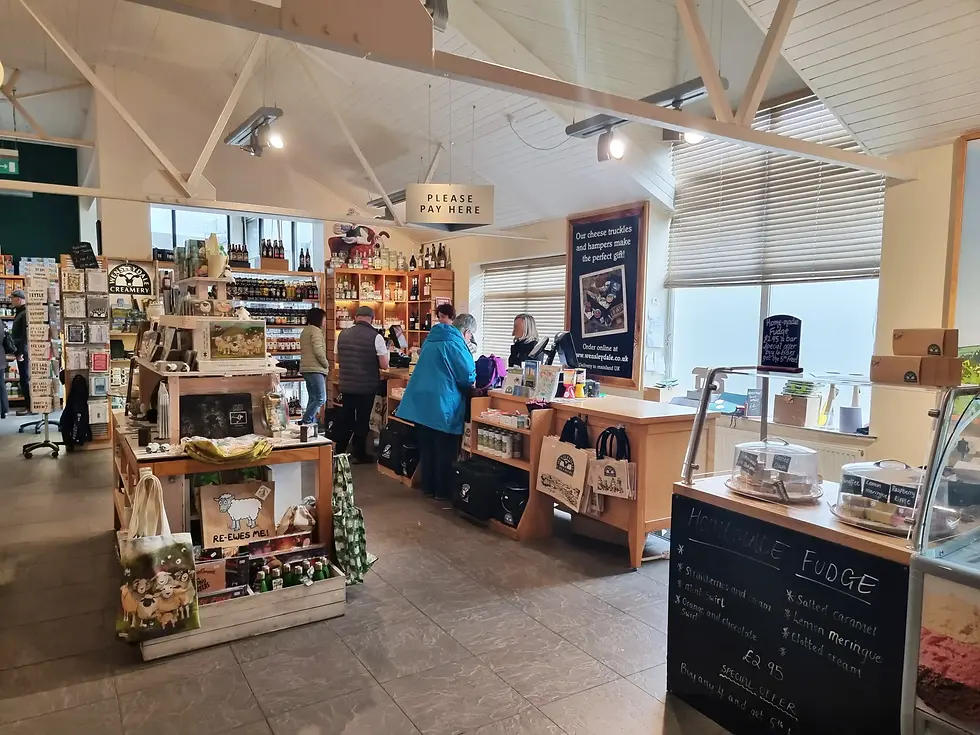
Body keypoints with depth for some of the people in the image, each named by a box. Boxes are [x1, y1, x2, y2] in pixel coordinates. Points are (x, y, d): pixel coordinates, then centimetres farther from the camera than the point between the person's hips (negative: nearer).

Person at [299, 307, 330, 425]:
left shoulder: (305, 331, 21)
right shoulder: (316, 330, -10)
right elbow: (318, 351, -20)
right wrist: (326, 364, -6)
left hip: (306, 369, 10)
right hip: (315, 369, -10)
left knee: (313, 398, 13)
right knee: (321, 398, -11)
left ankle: (311, 423, 13)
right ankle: (305, 422, -14)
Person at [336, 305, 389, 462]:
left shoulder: (343, 334, 1)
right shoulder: (375, 337, -13)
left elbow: (337, 359, 13)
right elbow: (384, 365, -12)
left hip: (346, 385, 4)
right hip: (367, 386, -4)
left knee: (346, 418, 16)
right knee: (362, 419, 7)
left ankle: (339, 452, 25)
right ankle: (359, 454, 15)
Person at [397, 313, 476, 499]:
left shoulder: (432, 338, 15)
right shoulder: (455, 343, -13)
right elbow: (467, 376, -13)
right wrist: (475, 376, 8)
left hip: (422, 402, 8)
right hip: (441, 405, -8)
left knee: (426, 448, 15)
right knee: (445, 451, 4)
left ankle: (428, 486, 24)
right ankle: (442, 491, 12)